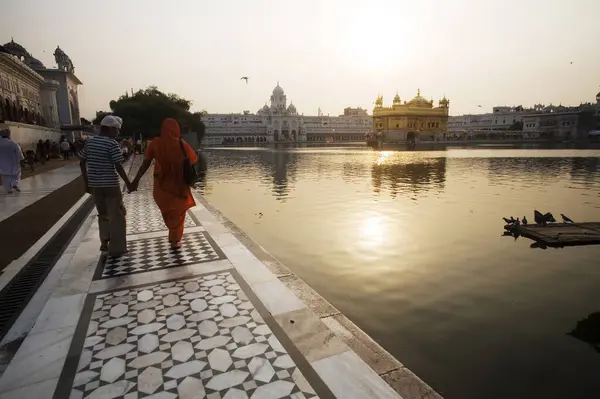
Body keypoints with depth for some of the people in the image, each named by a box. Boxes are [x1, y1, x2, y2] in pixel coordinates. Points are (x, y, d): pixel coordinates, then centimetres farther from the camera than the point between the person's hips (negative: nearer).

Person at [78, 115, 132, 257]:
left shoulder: (89, 141, 8)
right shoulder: (112, 143, -12)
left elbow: (82, 163, 10)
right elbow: (118, 166, -15)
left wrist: (87, 182, 17)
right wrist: (128, 183, -6)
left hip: (94, 184, 7)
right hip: (110, 185, -6)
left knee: (103, 213, 23)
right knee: (116, 216, 4)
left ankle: (105, 242, 28)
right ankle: (116, 249, 9)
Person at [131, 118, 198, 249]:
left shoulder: (155, 143, -7)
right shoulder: (181, 144, -12)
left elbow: (145, 163, -9)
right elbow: (194, 160, -2)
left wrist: (136, 180, -7)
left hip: (161, 184, 3)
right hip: (178, 184, -2)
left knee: (168, 211, 26)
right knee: (178, 213, 16)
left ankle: (173, 235, 40)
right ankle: (175, 240, 20)